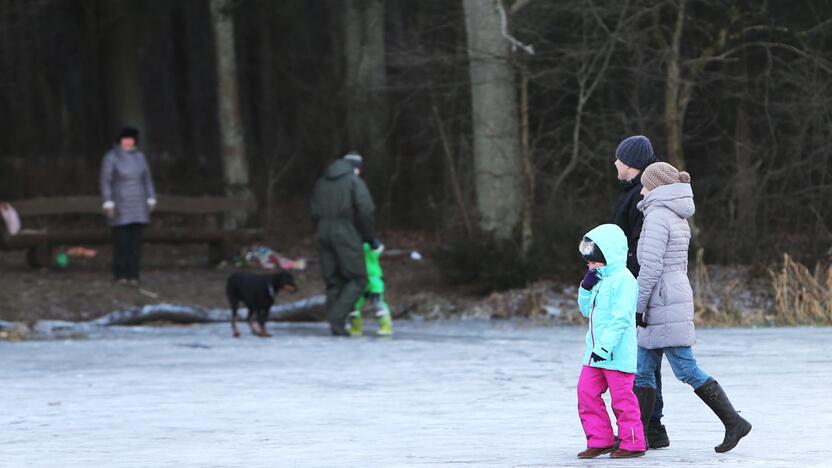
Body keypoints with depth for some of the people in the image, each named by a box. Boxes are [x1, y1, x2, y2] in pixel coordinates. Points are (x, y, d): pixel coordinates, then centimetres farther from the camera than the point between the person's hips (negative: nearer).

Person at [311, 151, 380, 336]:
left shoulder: (322, 182, 18)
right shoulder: (355, 182, -1)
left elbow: (315, 213, 14)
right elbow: (366, 211, -10)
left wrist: (321, 234, 17)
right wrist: (371, 238, -1)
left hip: (323, 233, 6)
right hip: (346, 234, -6)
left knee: (334, 281, 10)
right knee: (357, 280, 0)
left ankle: (336, 327, 3)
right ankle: (337, 318, -15)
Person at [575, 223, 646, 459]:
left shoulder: (623, 280, -14)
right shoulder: (600, 279, 16)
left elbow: (620, 317, -22)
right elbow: (587, 310, 20)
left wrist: (604, 346, -26)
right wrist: (586, 288, 2)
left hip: (617, 354, -9)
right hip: (595, 352, 9)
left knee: (622, 399, -3)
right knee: (586, 393, 5)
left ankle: (632, 443, 6)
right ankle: (600, 440, 12)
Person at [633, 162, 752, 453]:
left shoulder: (658, 215, -13)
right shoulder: (679, 219, 16)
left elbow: (651, 266, -19)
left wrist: (638, 306, -16)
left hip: (663, 303, -10)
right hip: (677, 296, 10)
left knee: (686, 369, -8)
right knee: (643, 369, 9)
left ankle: (734, 423, -7)